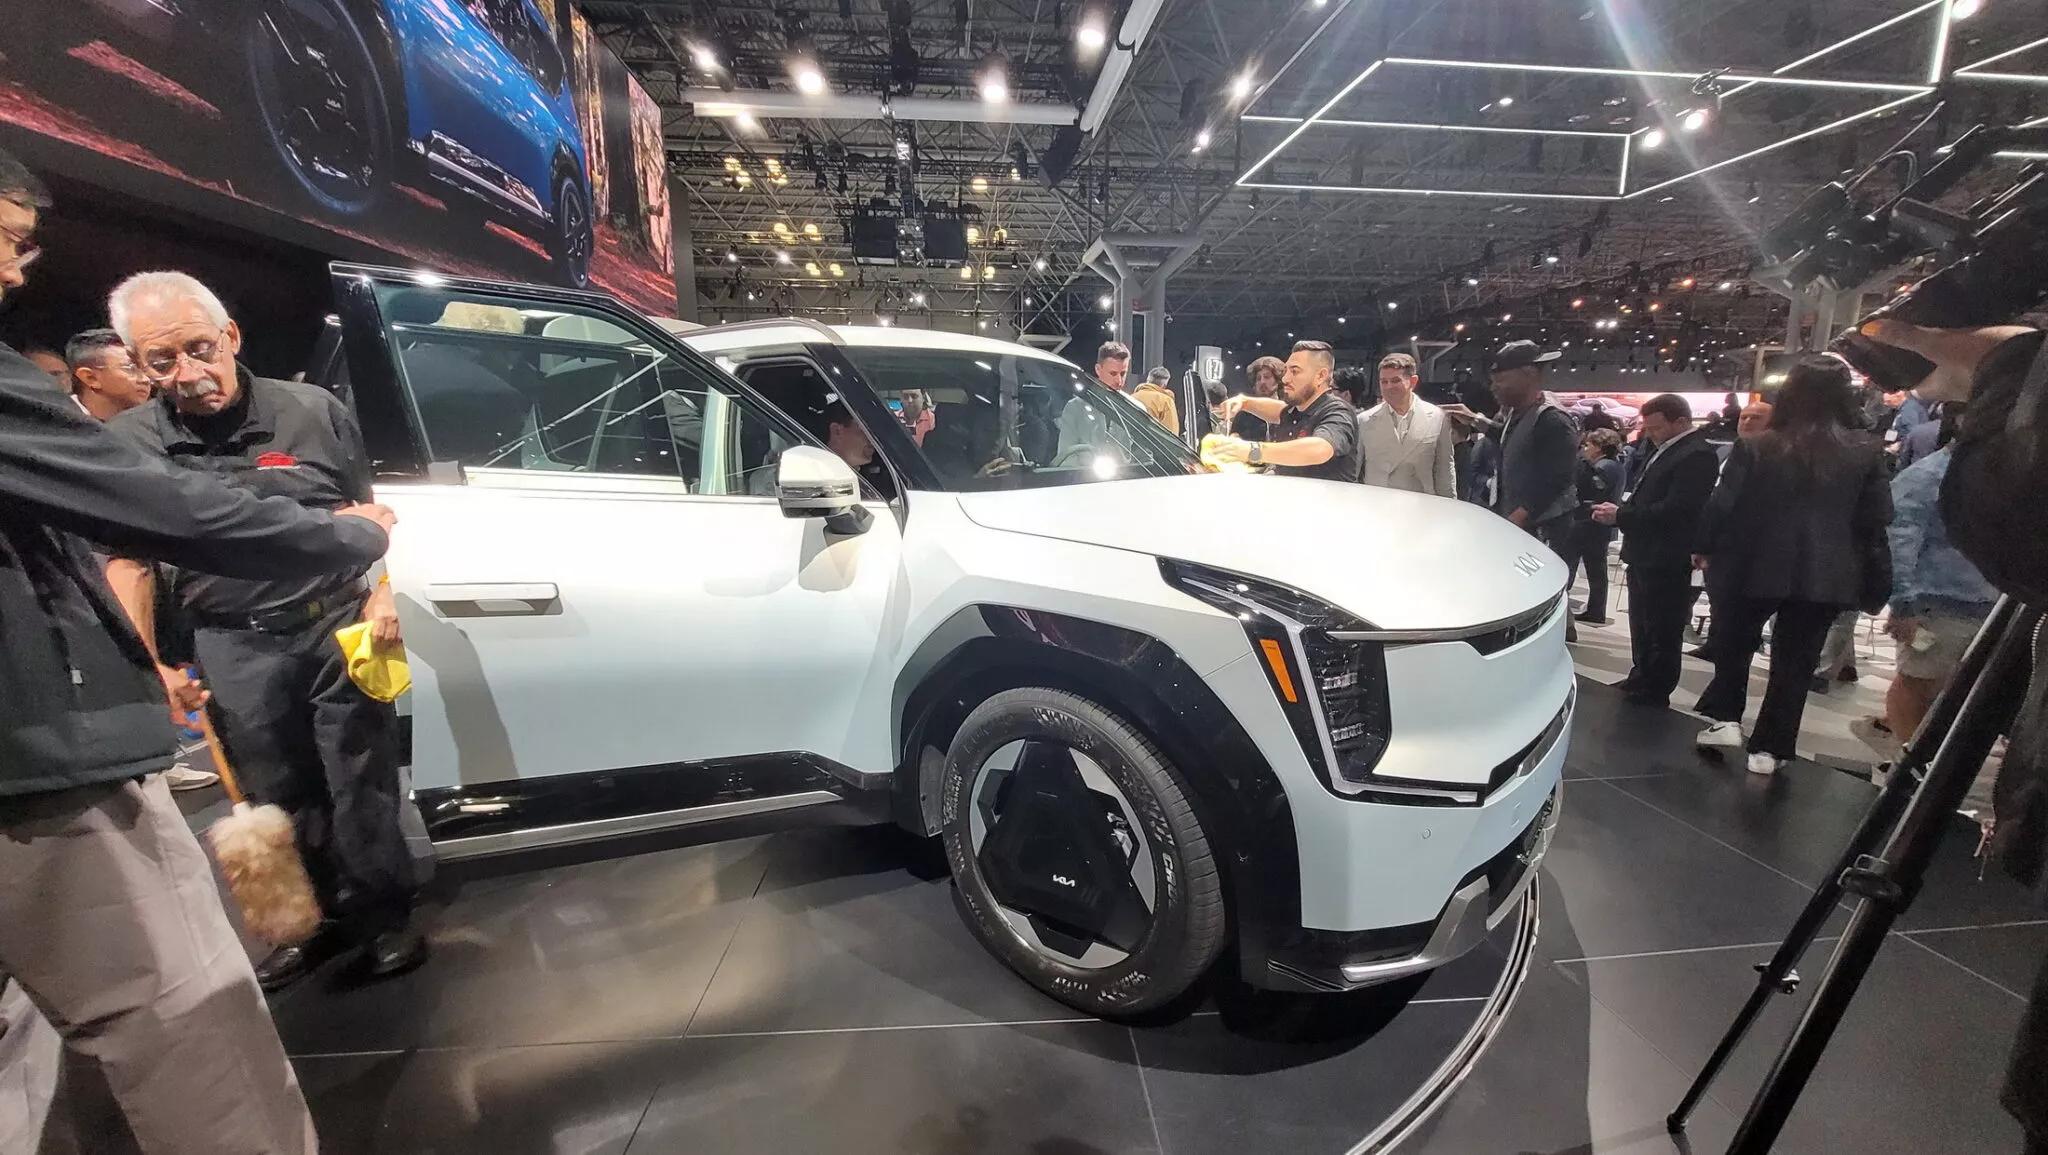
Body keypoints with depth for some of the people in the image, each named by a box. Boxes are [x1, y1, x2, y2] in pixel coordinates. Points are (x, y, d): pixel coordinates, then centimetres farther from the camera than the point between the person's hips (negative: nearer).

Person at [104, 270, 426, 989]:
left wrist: (381, 597, -5)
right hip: (234, 651, 2)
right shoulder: (127, 443, 2)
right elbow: (125, 563, 7)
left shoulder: (312, 411, -1)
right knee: (279, 799, 13)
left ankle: (383, 919, 21)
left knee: (361, 787, 5)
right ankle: (314, 923, 32)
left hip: (339, 627, -1)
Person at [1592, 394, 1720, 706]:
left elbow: (1674, 511, -25)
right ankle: (1640, 680, 32)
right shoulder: (1666, 448, 13)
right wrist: (1622, 507, -1)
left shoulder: (1696, 455, -17)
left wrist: (1621, 515, -22)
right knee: (1642, 628, 20)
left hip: (1666, 562, -9)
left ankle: (1654, 695, 13)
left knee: (1662, 634, 3)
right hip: (1645, 556, 10)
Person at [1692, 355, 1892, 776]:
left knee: (1733, 644, 20)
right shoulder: (1868, 452, -3)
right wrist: (1876, 584, 7)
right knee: (1795, 663, 10)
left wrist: (1705, 548, 7)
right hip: (1823, 575, 2)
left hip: (1757, 567, -2)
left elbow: (1722, 505, -8)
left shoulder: (1756, 447, -10)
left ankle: (1726, 719, 17)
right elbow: (1876, 522, -1)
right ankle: (1770, 748, 14)